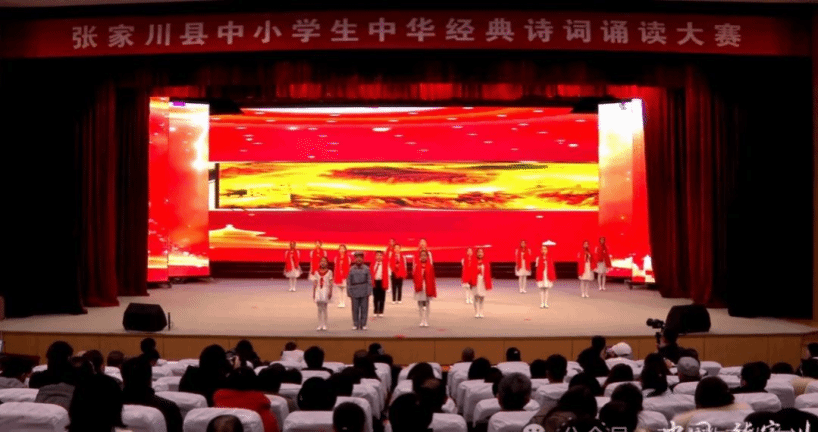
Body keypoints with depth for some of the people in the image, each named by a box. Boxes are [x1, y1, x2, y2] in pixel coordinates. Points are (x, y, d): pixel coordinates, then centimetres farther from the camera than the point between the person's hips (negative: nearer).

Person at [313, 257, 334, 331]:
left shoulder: (329, 272, 5)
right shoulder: (317, 272, 12)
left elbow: (330, 283, 1)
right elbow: (315, 283, 13)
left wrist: (330, 292, -8)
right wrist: (313, 293, 9)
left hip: (325, 290, -3)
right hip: (318, 291, 3)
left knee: (325, 308, -5)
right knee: (319, 309, 4)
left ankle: (324, 325, -1)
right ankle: (320, 325, 6)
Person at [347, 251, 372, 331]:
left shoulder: (366, 269, 5)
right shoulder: (351, 269, 7)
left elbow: (369, 281, 4)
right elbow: (349, 281, 8)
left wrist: (369, 292, -3)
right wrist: (349, 292, 2)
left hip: (364, 292, 0)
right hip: (355, 293, 0)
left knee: (364, 309, 1)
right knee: (355, 309, 2)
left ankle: (363, 325, 8)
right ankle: (355, 325, 9)